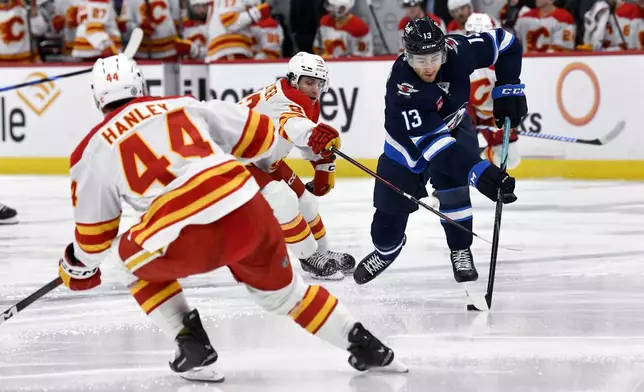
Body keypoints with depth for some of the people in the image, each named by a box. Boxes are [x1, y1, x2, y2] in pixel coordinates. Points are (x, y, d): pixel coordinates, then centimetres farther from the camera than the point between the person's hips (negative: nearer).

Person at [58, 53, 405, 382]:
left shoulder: (93, 151, 15)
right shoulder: (182, 104, 21)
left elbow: (93, 231, 22)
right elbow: (257, 133, 23)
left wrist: (79, 267, 42)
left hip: (188, 240, -4)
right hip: (249, 213, 4)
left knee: (133, 260, 27)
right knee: (280, 286, 29)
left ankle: (193, 349, 18)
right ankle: (364, 346, 29)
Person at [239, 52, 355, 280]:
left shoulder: (308, 104, 1)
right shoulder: (280, 100, -31)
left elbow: (315, 145, 18)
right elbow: (292, 125, -56)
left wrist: (325, 168, 16)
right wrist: (313, 134, -75)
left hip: (265, 160, 11)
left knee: (304, 199, 13)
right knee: (283, 200, -24)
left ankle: (322, 253, 31)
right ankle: (311, 259, -11)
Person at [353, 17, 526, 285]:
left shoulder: (457, 51, -30)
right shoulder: (401, 87, -40)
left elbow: (504, 43, -12)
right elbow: (432, 142, -47)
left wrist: (508, 88, -20)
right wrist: (477, 170, -57)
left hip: (453, 126, 2)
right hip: (409, 143, -2)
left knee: (451, 182, -25)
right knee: (391, 207, 5)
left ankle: (460, 250, -5)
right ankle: (386, 248, 39)